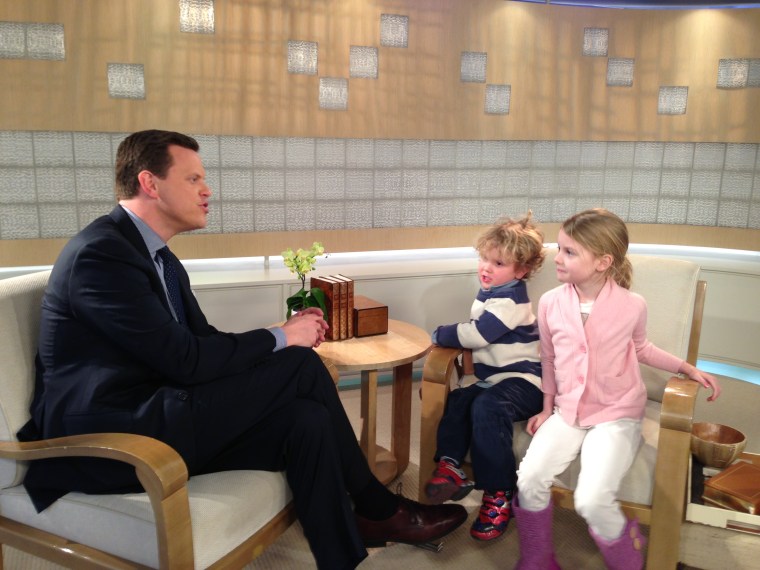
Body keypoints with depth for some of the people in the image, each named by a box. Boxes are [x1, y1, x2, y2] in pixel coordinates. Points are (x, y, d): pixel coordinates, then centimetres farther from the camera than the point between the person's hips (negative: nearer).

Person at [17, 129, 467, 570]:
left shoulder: (156, 256, 14)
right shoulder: (101, 253, -16)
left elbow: (203, 341, 13)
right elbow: (185, 360, -22)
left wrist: (287, 336, -2)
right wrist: (281, 339, -10)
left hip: (155, 421, 9)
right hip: (110, 438, -9)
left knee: (306, 418, -13)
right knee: (300, 365, -15)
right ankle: (375, 508, 5)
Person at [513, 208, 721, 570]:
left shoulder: (632, 305, -10)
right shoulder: (550, 303, -5)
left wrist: (687, 368, 6)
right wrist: (548, 407, 16)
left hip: (616, 416, -3)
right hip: (567, 411, 3)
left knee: (592, 500, -24)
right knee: (529, 479, -20)